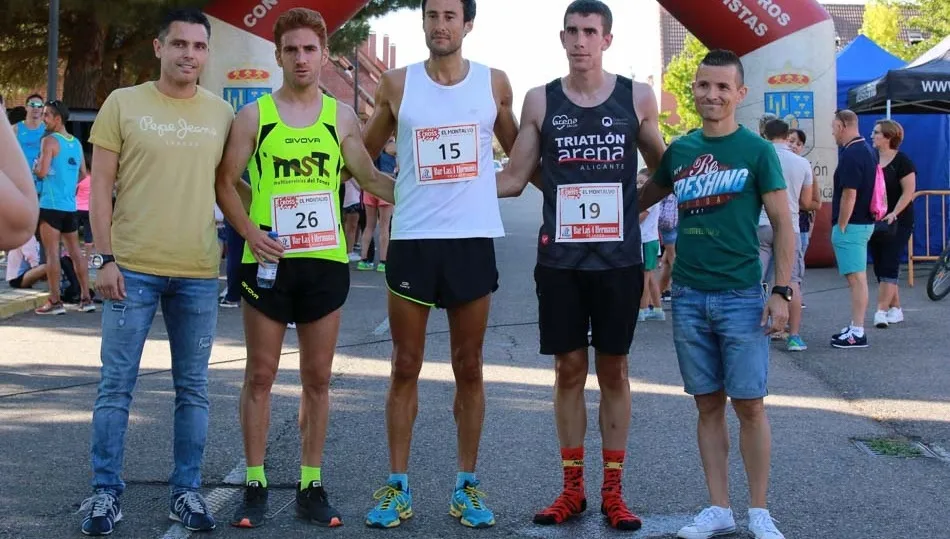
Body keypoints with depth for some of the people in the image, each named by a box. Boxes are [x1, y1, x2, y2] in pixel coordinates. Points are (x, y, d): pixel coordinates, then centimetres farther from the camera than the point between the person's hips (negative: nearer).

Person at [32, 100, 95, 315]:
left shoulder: (50, 141, -9)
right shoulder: (76, 143, 11)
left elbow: (42, 172, -16)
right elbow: (83, 174, 18)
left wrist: (34, 169, 5)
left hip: (51, 204, -7)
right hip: (70, 205, 7)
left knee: (52, 252, -4)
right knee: (75, 251, 11)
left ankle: (55, 301, -4)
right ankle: (86, 298, 11)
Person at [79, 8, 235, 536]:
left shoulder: (223, 113, 6)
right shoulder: (123, 103, 0)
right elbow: (101, 187, -1)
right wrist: (105, 257, -7)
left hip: (199, 274, 2)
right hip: (133, 268, -2)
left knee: (193, 390, 8)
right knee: (117, 386, 2)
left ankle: (187, 490, 19)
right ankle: (106, 491, 13)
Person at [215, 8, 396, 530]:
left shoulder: (341, 116, 7)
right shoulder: (254, 115, 2)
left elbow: (371, 179, 8)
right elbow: (226, 182, 3)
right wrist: (249, 231, -11)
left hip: (325, 261, 2)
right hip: (268, 261, -1)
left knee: (317, 377, 7)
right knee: (260, 375, 3)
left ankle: (311, 486, 15)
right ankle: (255, 486, 11)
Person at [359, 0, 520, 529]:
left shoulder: (494, 83, 4)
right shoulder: (397, 84, 3)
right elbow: (364, 153, 15)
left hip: (474, 240, 0)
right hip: (413, 241, 0)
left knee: (469, 369, 6)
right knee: (406, 368, 4)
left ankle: (467, 486, 15)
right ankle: (398, 486, 11)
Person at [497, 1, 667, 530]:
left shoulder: (637, 97, 1)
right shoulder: (540, 100, 2)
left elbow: (664, 166, 13)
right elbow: (514, 179, 5)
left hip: (619, 259, 0)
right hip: (559, 259, 1)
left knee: (614, 370, 6)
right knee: (569, 370, 6)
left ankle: (613, 490, 15)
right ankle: (573, 489, 16)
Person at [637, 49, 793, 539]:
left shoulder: (757, 150, -3)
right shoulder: (680, 150, 7)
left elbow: (782, 223, -3)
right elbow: (643, 198, 22)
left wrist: (781, 291, -9)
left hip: (741, 296, -3)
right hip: (689, 296, 4)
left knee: (749, 405, -1)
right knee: (708, 405, 8)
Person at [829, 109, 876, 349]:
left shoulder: (851, 155, -18)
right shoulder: (866, 150, 14)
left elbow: (849, 195, -22)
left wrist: (840, 226, -16)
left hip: (851, 224, -10)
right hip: (864, 222, 10)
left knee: (856, 277, -8)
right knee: (857, 277, 15)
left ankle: (858, 333, -7)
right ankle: (855, 327, 23)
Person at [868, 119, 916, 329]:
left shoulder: (902, 161, -9)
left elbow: (909, 191, -14)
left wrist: (894, 213, -24)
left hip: (897, 222, -7)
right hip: (875, 222, 7)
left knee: (889, 266, -11)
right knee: (881, 267, 8)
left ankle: (881, 311, -16)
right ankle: (896, 309, 17)